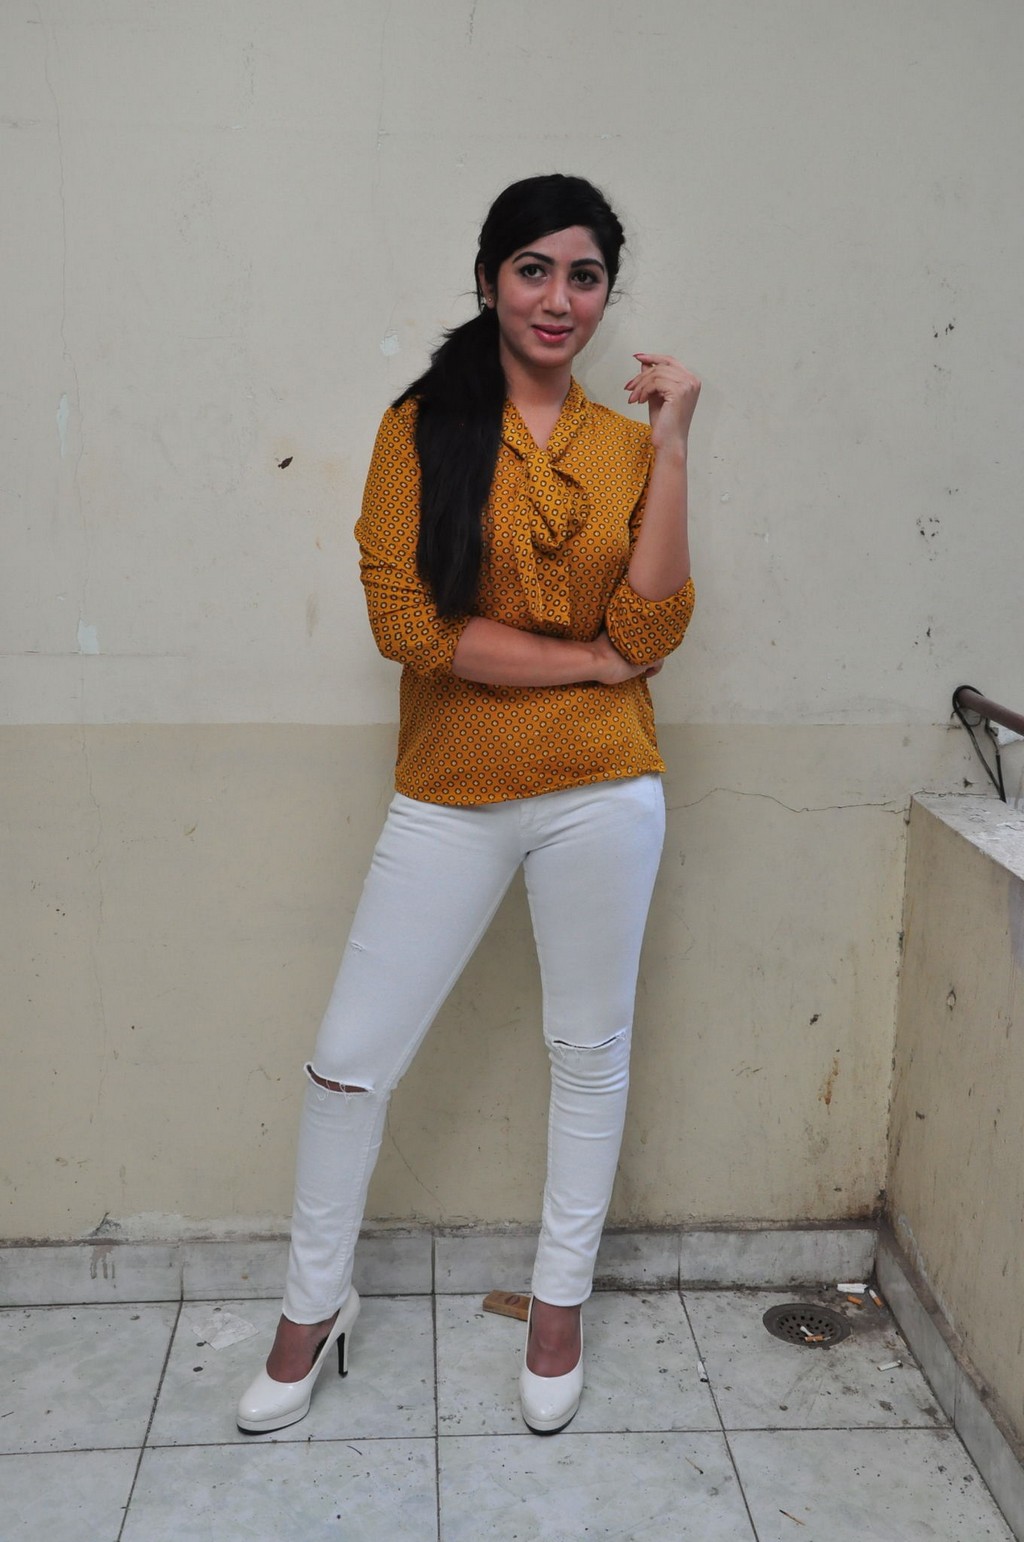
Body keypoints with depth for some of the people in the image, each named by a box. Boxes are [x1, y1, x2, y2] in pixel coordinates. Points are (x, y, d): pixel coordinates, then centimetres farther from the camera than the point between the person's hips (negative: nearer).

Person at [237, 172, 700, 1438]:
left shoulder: (625, 442, 4)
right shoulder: (422, 427, -2)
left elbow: (651, 631, -7)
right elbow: (405, 621, -12)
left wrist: (670, 445, -12)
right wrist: (584, 658, -11)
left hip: (601, 793, 2)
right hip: (450, 799, -1)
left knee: (589, 1051, 14)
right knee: (350, 1060, 5)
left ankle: (559, 1303, 36)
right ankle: (314, 1307, 30)